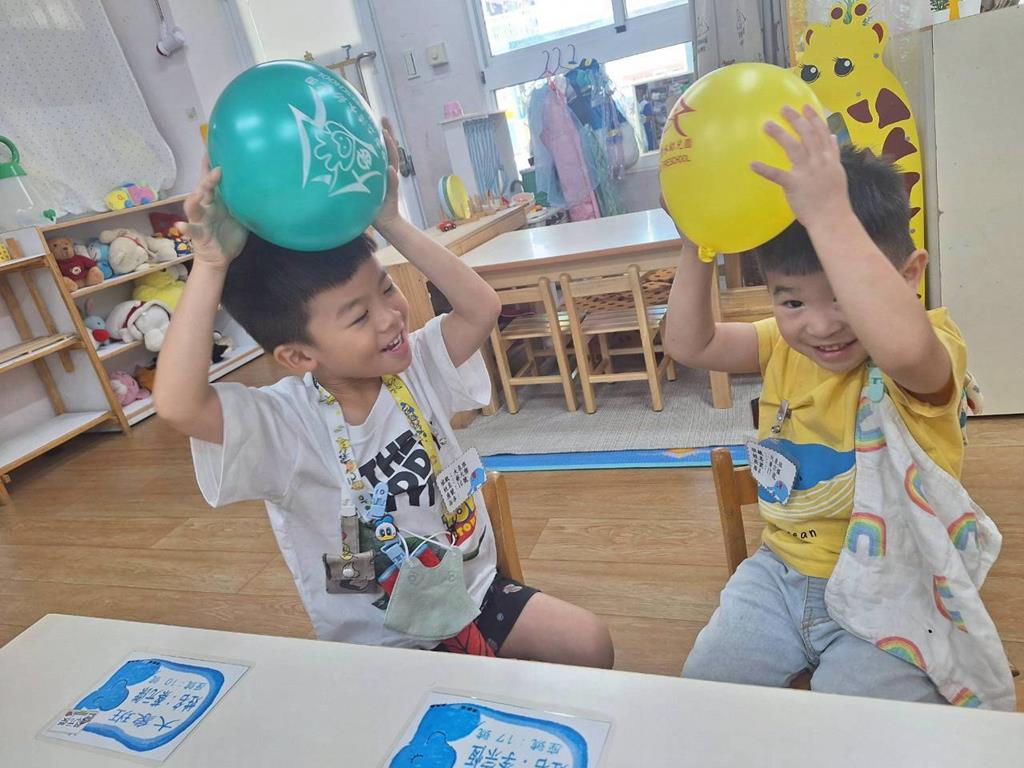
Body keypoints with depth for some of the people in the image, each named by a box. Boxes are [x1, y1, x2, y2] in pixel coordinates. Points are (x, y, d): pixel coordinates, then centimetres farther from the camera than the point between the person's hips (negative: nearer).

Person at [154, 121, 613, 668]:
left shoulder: (413, 368, -5)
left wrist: (392, 223, -16)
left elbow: (482, 308, -12)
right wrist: (210, 266, -36)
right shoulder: (283, 423, -20)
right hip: (381, 647, -4)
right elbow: (177, 406, -36)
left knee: (590, 645, -3)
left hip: (475, 595, 5)